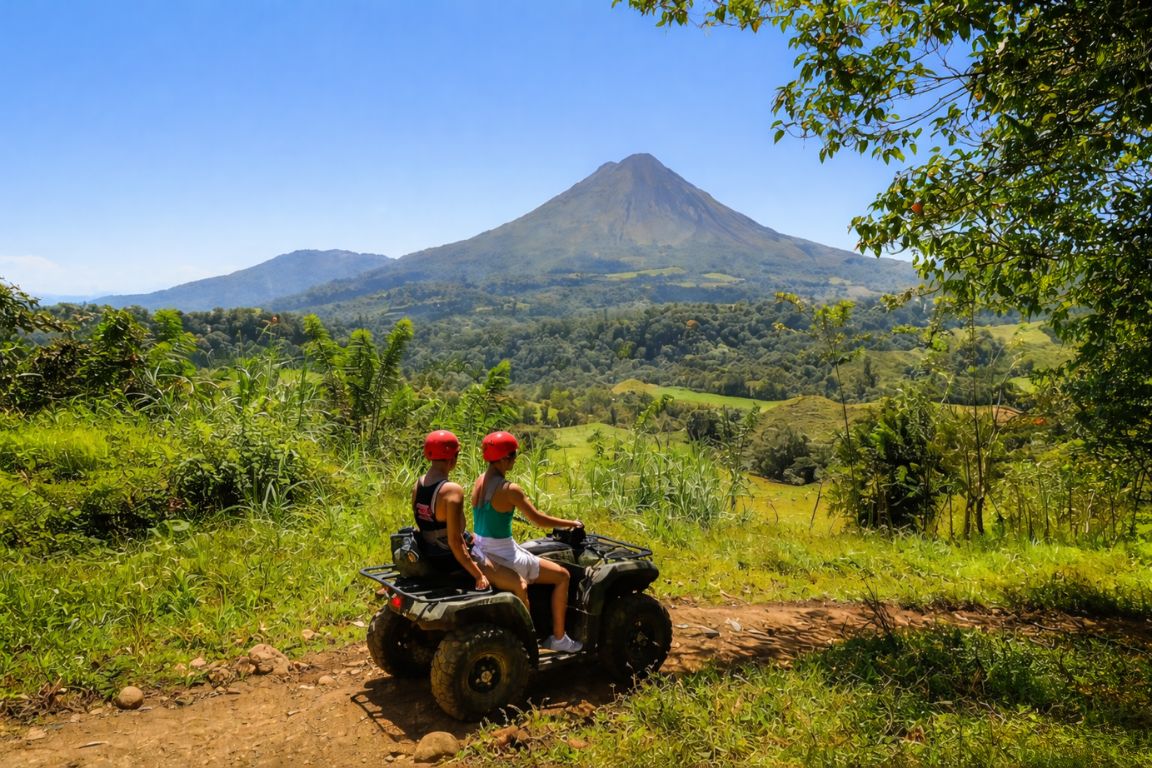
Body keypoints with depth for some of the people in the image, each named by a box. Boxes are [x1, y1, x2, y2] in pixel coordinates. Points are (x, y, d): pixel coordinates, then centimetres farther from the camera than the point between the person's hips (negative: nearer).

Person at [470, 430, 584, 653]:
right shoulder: (509, 490, -21)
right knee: (562, 576, 7)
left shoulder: (479, 482, 3)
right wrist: (571, 523, 1)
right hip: (502, 559, -9)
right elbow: (538, 519, -14)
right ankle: (558, 639, 13)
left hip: (481, 552, 9)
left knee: (533, 560, 34)